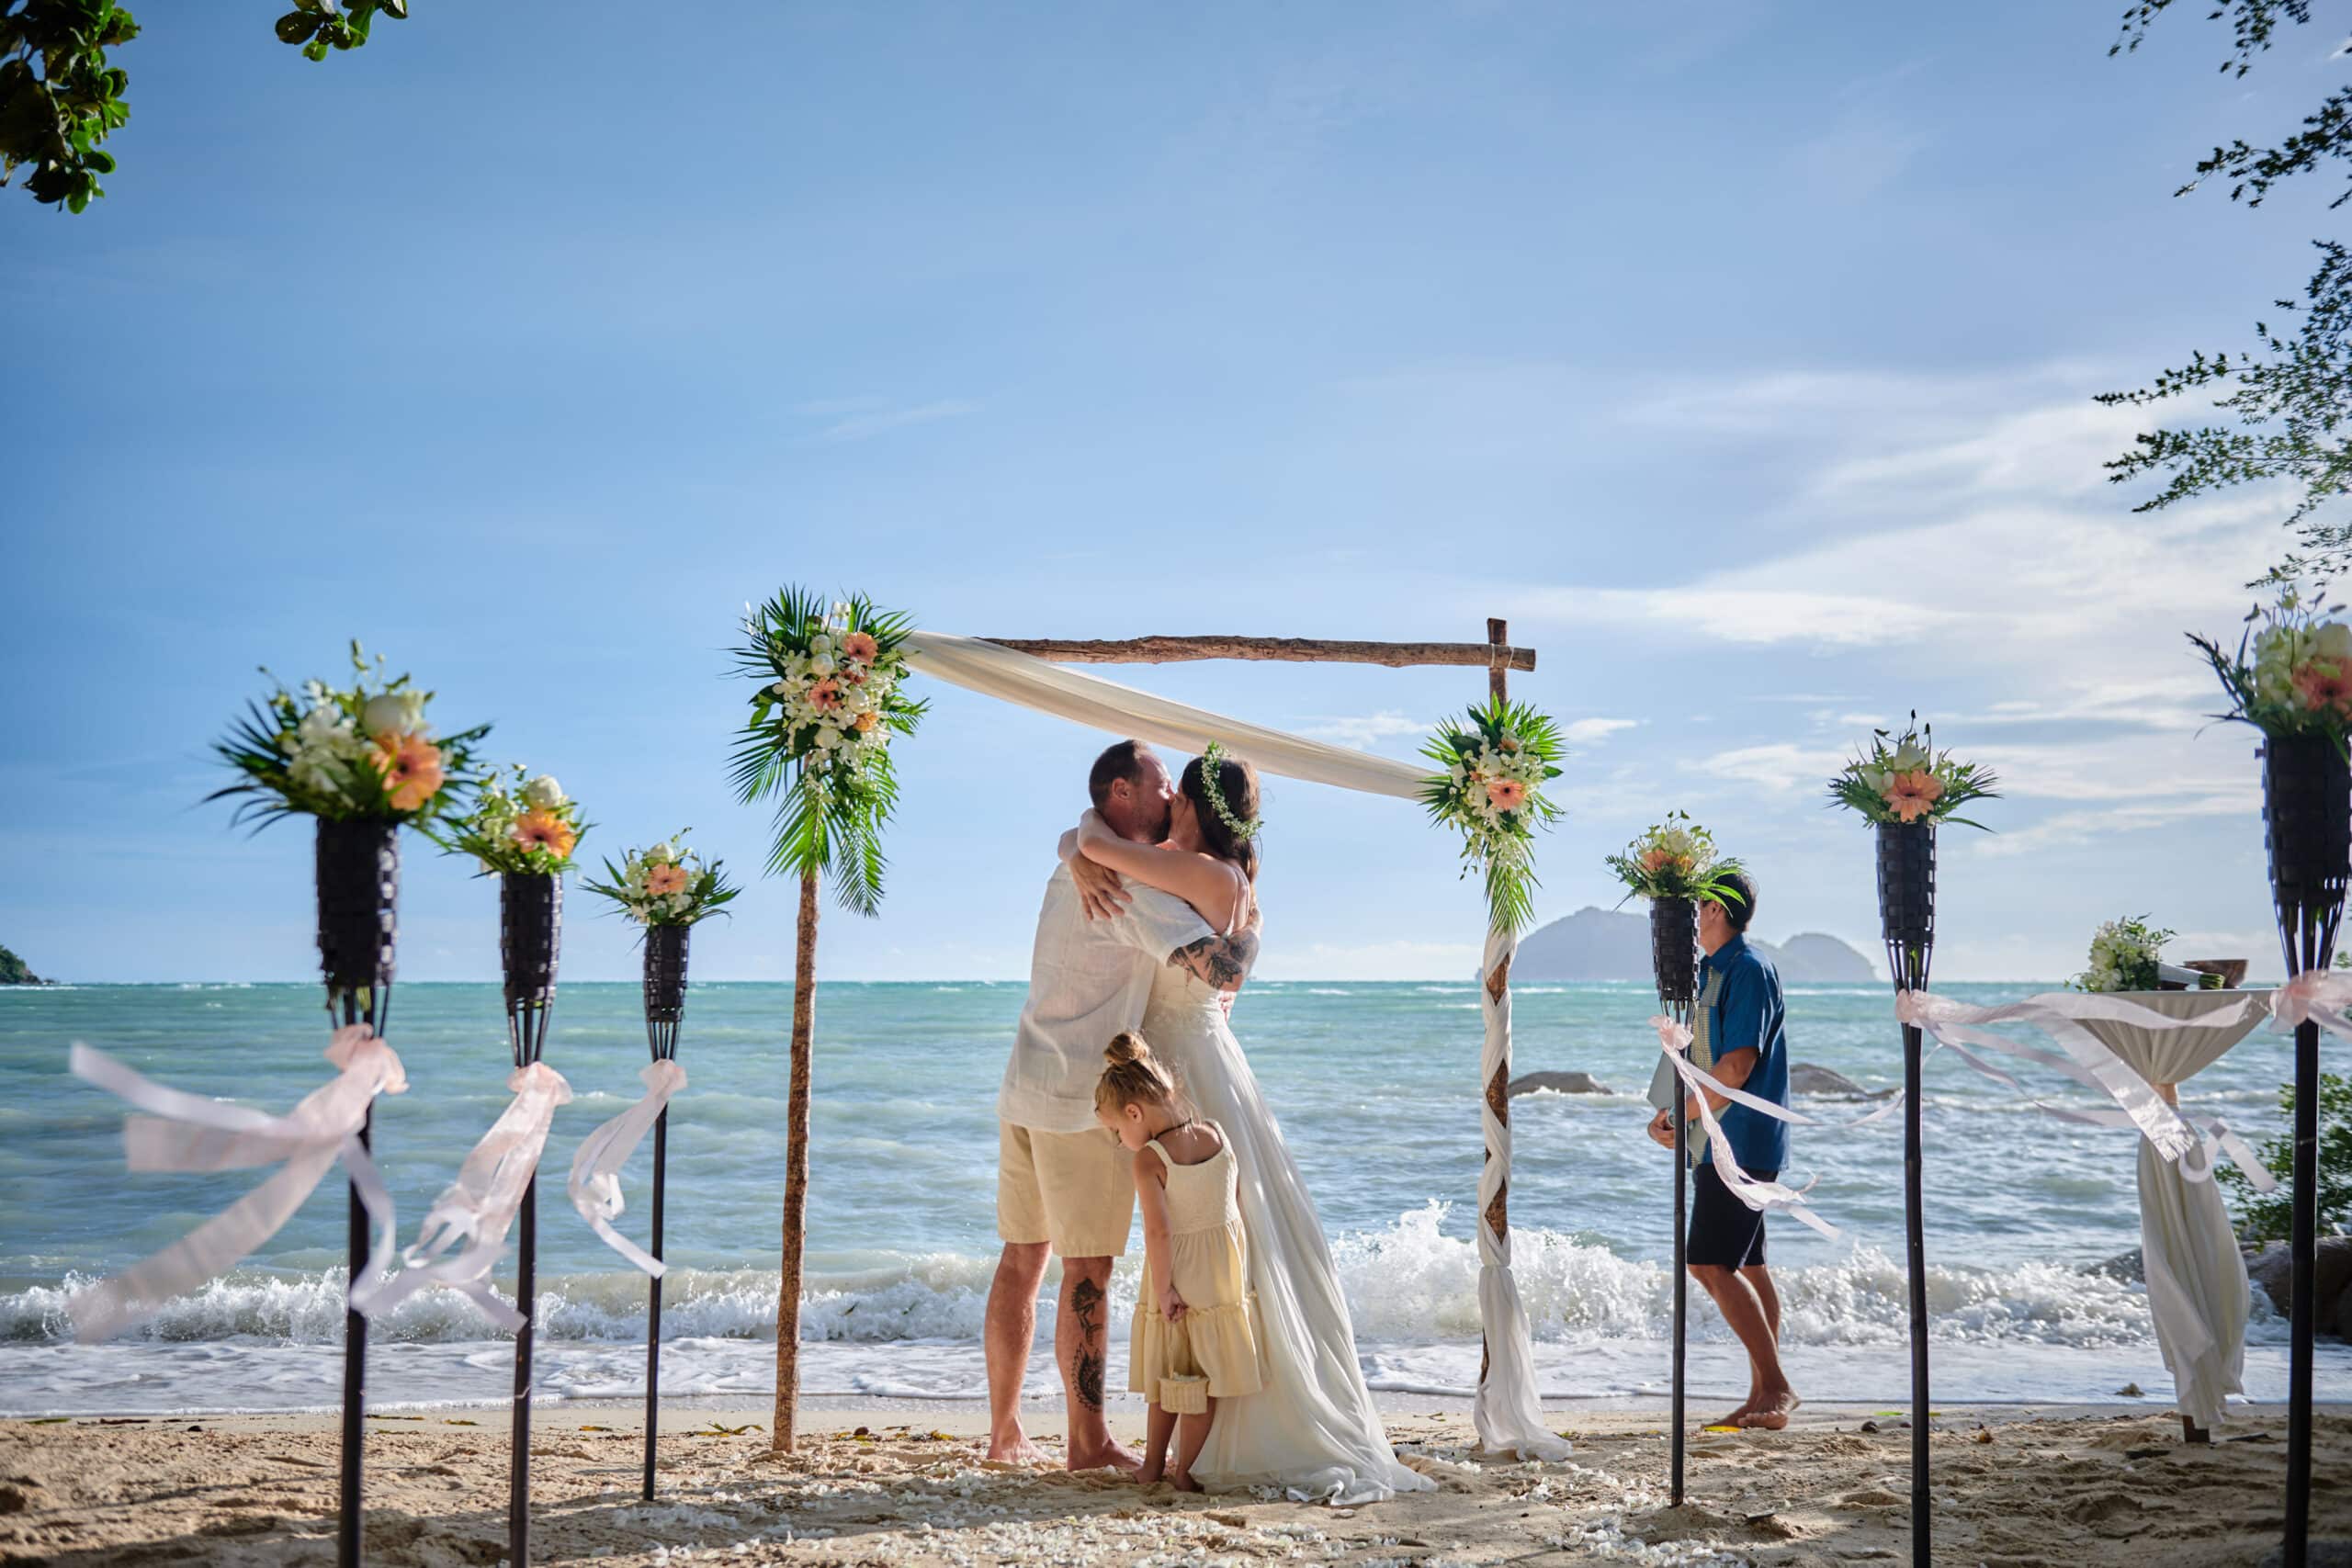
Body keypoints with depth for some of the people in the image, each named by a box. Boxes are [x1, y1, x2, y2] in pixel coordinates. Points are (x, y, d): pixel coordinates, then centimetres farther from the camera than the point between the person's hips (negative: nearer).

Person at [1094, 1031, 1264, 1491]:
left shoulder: (1149, 1160, -18)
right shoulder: (1218, 1135, -2)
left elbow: (1158, 1232, -22)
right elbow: (1238, 1200, 7)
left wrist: (1163, 1289, -14)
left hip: (1177, 1278, -4)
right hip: (1224, 1274, 4)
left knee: (1169, 1371, 12)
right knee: (1204, 1379, 9)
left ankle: (1153, 1464, 25)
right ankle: (1185, 1470, 14)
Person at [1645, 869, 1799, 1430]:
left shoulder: (1749, 969, -14)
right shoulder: (1712, 971, 17)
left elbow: (1736, 1068, -21)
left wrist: (1684, 1115, -11)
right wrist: (1674, 1113, 7)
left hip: (1740, 1141, -10)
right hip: (1719, 1144, 10)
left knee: (1712, 1265, -15)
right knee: (1746, 1269, 10)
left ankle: (1776, 1387, -12)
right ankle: (1764, 1394, 14)